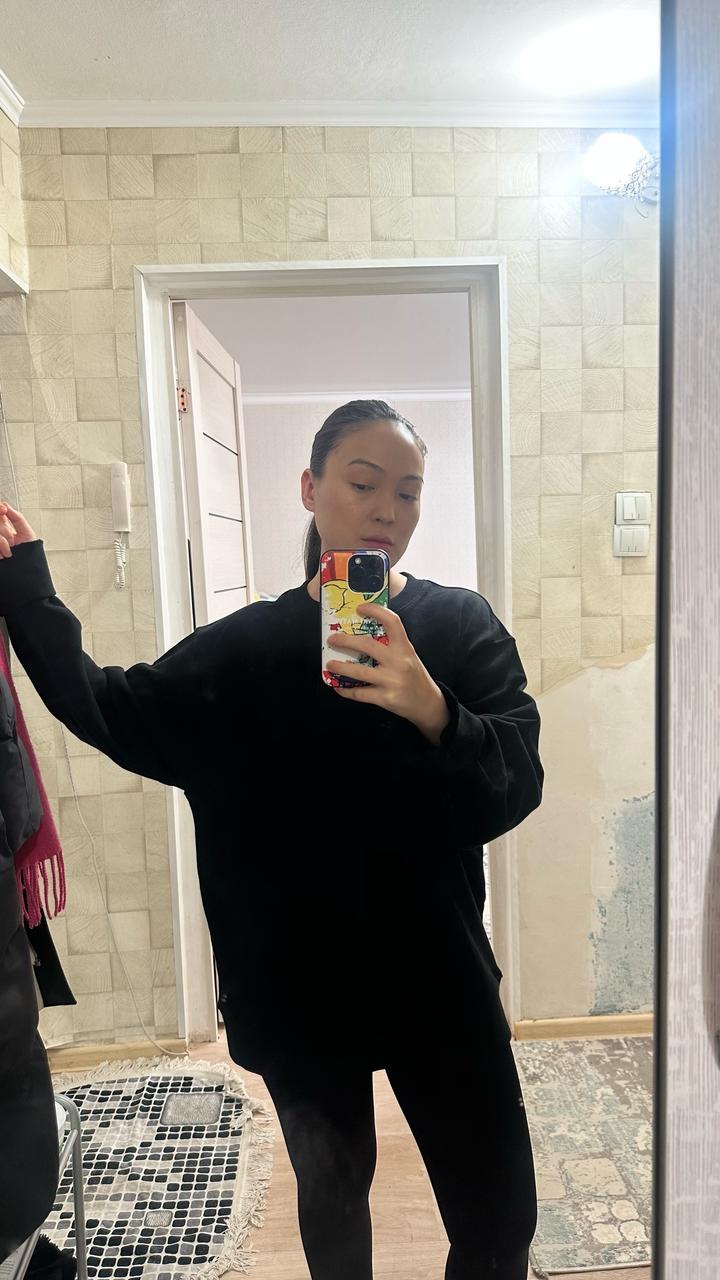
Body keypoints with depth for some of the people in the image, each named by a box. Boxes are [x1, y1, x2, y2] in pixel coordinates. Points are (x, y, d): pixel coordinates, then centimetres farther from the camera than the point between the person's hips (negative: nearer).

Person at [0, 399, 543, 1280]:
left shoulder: (462, 628, -7)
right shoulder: (245, 646, -2)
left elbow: (515, 790, -15)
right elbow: (115, 717, -5)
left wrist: (434, 712, -34)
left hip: (437, 977, -1)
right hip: (298, 984, 2)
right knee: (332, 1190, 24)